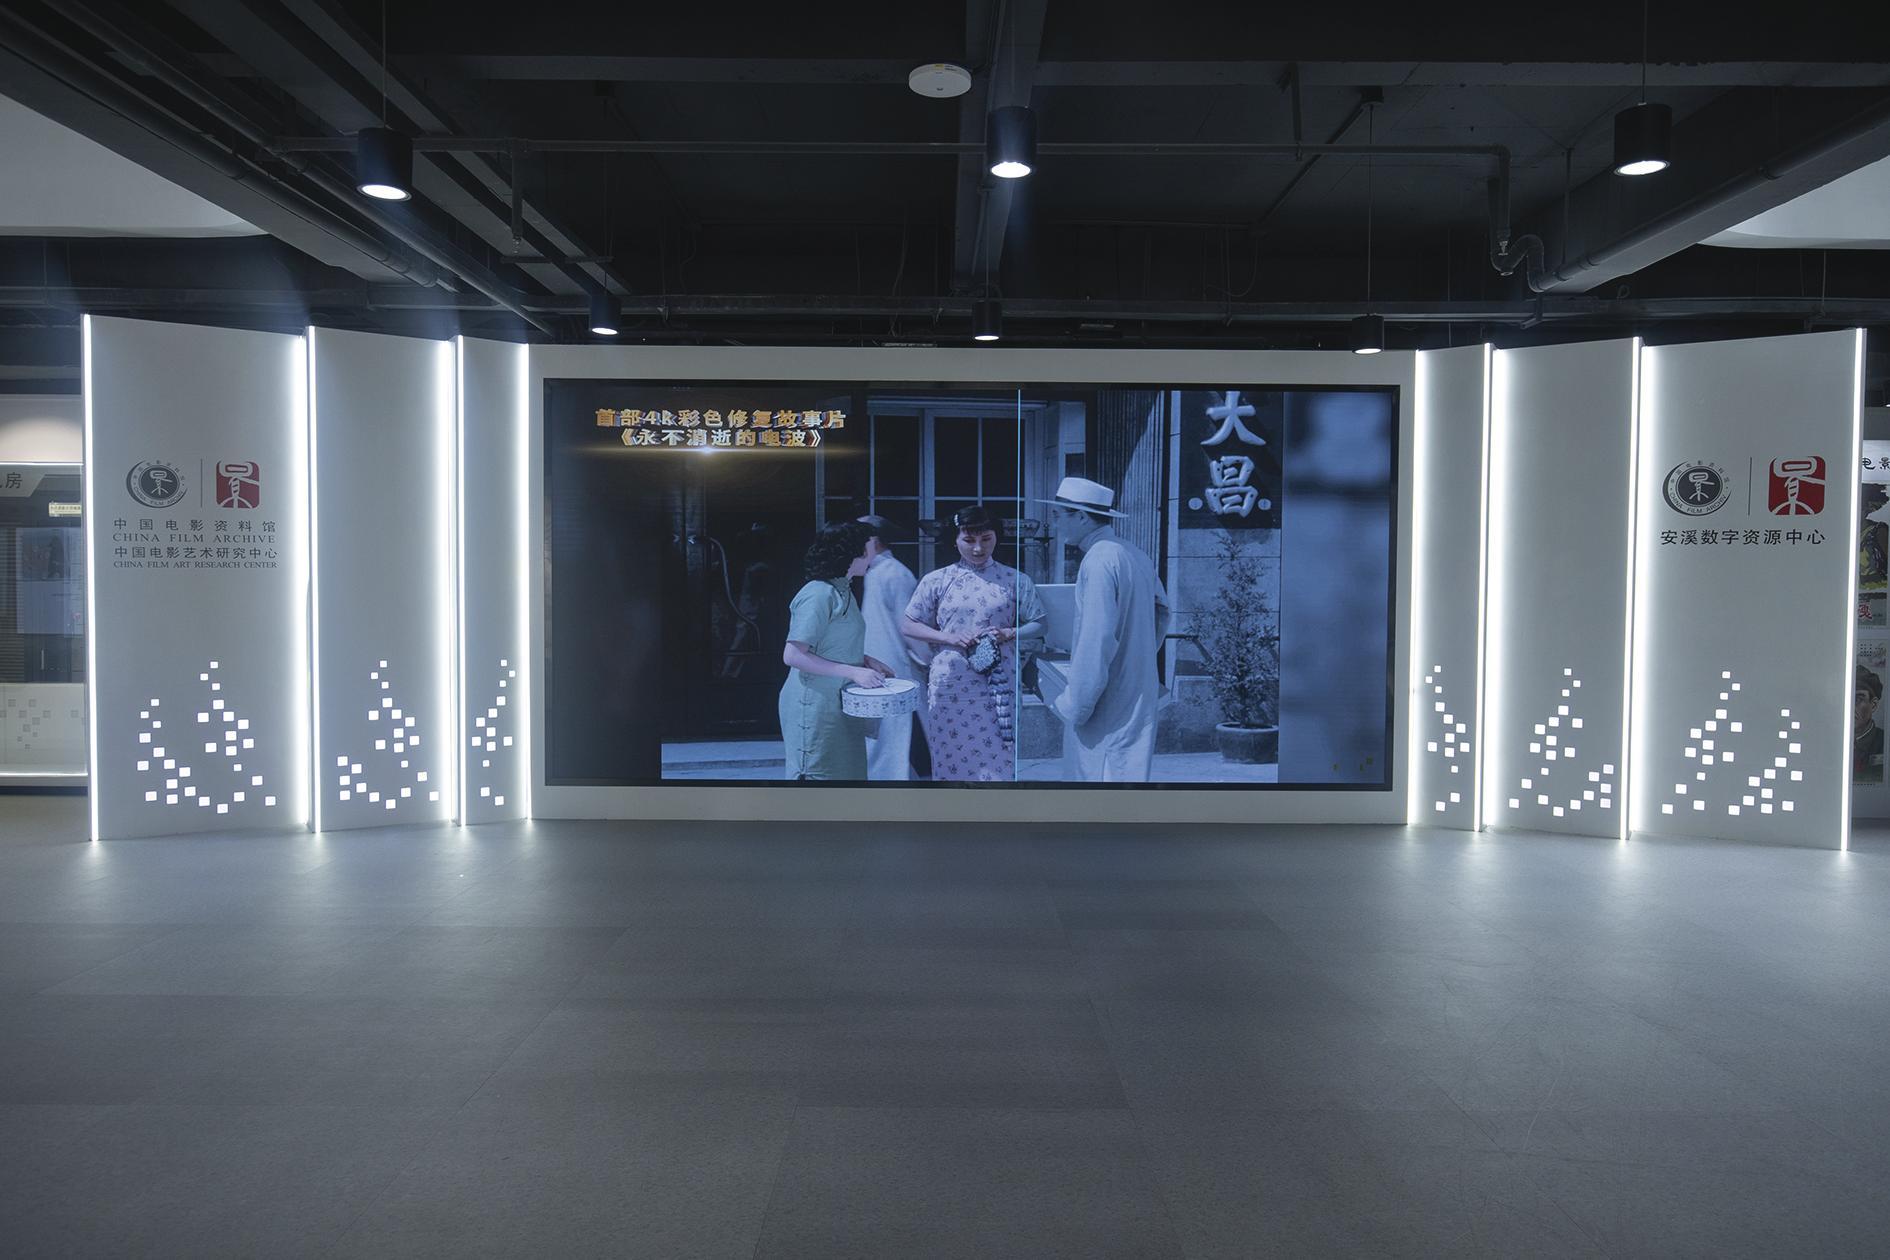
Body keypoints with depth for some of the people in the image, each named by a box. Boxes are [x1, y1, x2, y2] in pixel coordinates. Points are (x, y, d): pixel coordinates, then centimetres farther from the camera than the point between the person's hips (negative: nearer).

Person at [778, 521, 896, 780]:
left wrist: (865, 661, 7)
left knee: (848, 772, 12)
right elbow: (793, 656, -21)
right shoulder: (819, 594, -17)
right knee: (817, 772, -1)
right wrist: (853, 672, -21)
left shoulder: (842, 591, 12)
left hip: (839, 705, 9)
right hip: (815, 707, -9)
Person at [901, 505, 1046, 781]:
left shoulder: (1016, 581, 4)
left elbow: (1038, 623, 8)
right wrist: (949, 637, -8)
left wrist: (1009, 634, -11)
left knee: (997, 763, 0)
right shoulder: (936, 581, 4)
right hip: (950, 687, 0)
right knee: (952, 760, 5)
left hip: (998, 686, 0)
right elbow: (908, 624, 6)